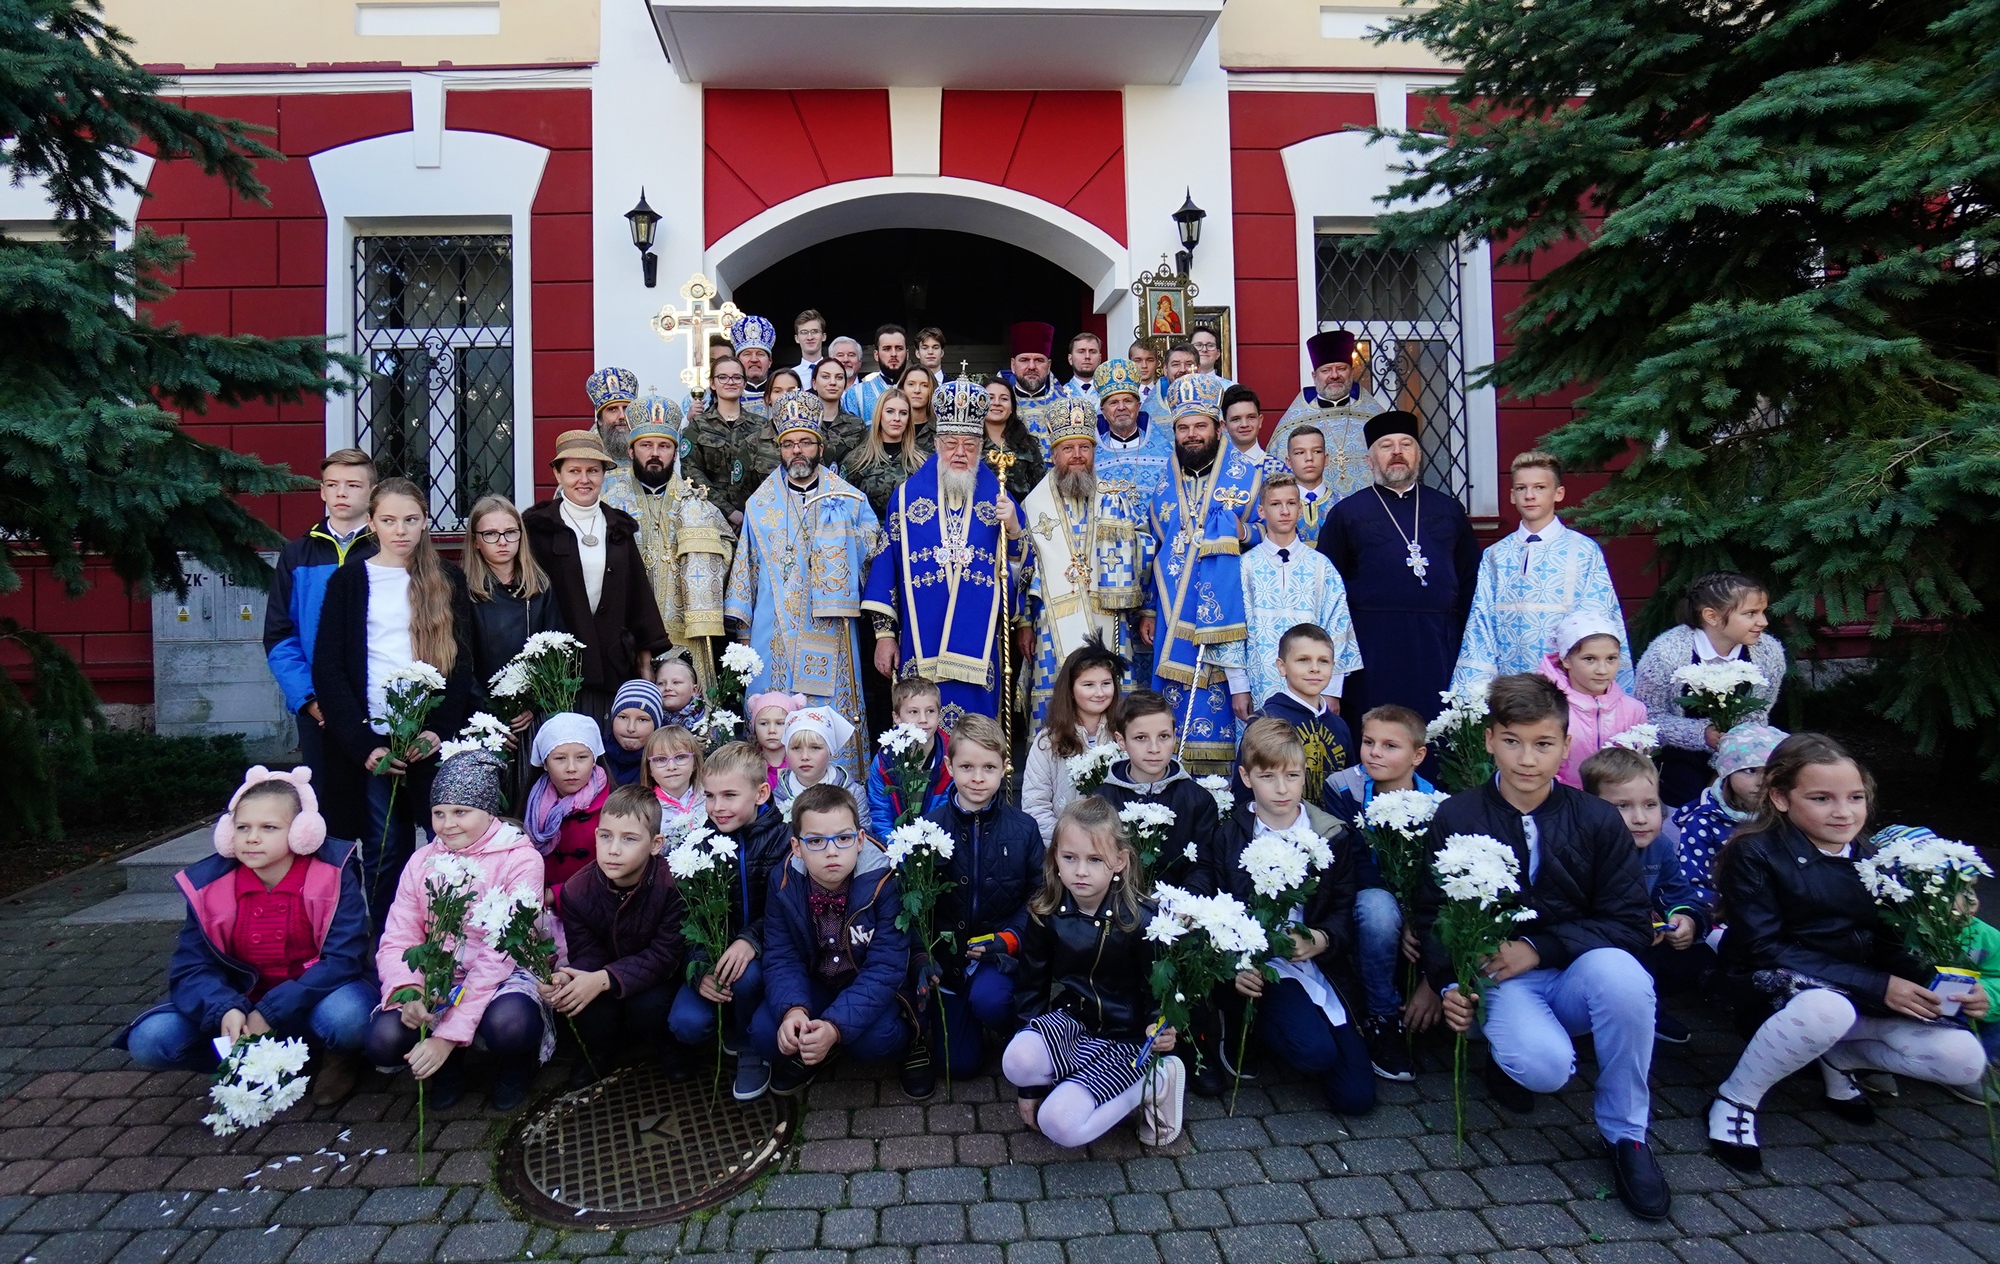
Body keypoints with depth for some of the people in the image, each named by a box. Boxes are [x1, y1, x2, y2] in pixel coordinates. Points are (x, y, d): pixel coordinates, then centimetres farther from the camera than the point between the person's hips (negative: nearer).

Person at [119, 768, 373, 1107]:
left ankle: (336, 1060, 0)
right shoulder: (209, 886, -5)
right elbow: (190, 968, -7)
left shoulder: (333, 876, -16)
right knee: (149, 1041, -17)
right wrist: (224, 1010, -29)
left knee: (345, 1016, -37)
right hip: (242, 1005, 4)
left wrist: (271, 1013, -28)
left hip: (312, 997, -3)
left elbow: (344, 959, -21)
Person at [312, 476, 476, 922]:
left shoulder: (448, 580, 10)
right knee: (384, 853, 3)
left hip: (436, 739, 0)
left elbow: (463, 661, 6)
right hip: (370, 740, 0)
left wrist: (441, 730, -9)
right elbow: (327, 668, 2)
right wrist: (361, 743, -8)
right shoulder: (350, 580, 8)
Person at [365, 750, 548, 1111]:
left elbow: (501, 953, -18)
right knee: (381, 1041, -25)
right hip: (439, 980, 4)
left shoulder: (519, 859, -12)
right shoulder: (423, 861, 5)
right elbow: (397, 940, -2)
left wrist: (449, 1034, -24)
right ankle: (446, 1067, 10)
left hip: (504, 977, -4)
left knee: (508, 1025, -37)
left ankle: (516, 1067, 2)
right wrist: (406, 993, -25)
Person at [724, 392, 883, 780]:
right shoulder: (759, 504, 10)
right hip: (775, 638, 1)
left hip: (831, 638, -1)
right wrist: (743, 632, 9)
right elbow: (745, 568, 13)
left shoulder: (850, 501, 6)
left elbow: (877, 561, 6)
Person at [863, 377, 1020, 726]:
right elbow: (886, 561, 5)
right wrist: (884, 633, 1)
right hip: (920, 645, 0)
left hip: (979, 648, 1)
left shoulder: (997, 496, 7)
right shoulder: (908, 494, 5)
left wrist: (1013, 528, -15)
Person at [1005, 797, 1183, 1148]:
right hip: (1071, 1022, 3)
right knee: (1017, 1061, -31)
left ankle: (1151, 1082, 0)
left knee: (1059, 1124, -23)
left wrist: (1161, 1029, -27)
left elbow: (1156, 990, -1)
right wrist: (1029, 1088, 2)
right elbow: (1031, 989, 1)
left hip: (1123, 1038, -3)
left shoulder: (1141, 919, -15)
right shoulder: (1045, 916, -6)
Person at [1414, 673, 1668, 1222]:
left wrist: (1539, 947, -16)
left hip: (1578, 974, 2)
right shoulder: (1455, 819, -2)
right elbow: (1430, 914, 2)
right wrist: (1450, 985, -15)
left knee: (1619, 971, -35)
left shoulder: (1597, 821, -1)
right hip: (1498, 979, -1)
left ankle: (1625, 1133, -9)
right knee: (1543, 1065, -33)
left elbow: (1631, 923, -4)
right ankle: (1509, 1059, 10)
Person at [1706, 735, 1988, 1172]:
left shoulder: (1871, 860, 9)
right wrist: (1876, 987, -23)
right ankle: (1734, 1101, -16)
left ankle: (1839, 1057, 15)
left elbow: (1889, 947, 10)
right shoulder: (1755, 854, -11)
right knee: (1826, 1009, -40)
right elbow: (1764, 950, -17)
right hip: (1774, 987, -6)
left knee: (1963, 1059, -14)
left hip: (1861, 997, 7)